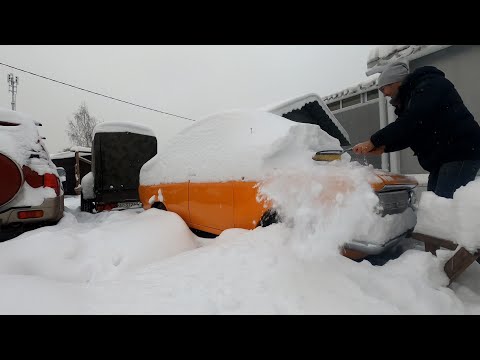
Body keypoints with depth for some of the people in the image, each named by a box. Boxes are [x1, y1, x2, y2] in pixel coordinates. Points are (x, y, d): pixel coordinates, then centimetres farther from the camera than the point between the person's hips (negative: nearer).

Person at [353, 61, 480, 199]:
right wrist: (384, 147, -3)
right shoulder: (410, 97, 19)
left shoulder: (429, 85, -10)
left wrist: (373, 142, -23)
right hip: (440, 158, 10)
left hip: (461, 153, -10)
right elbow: (410, 135, 13)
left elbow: (409, 122, -25)